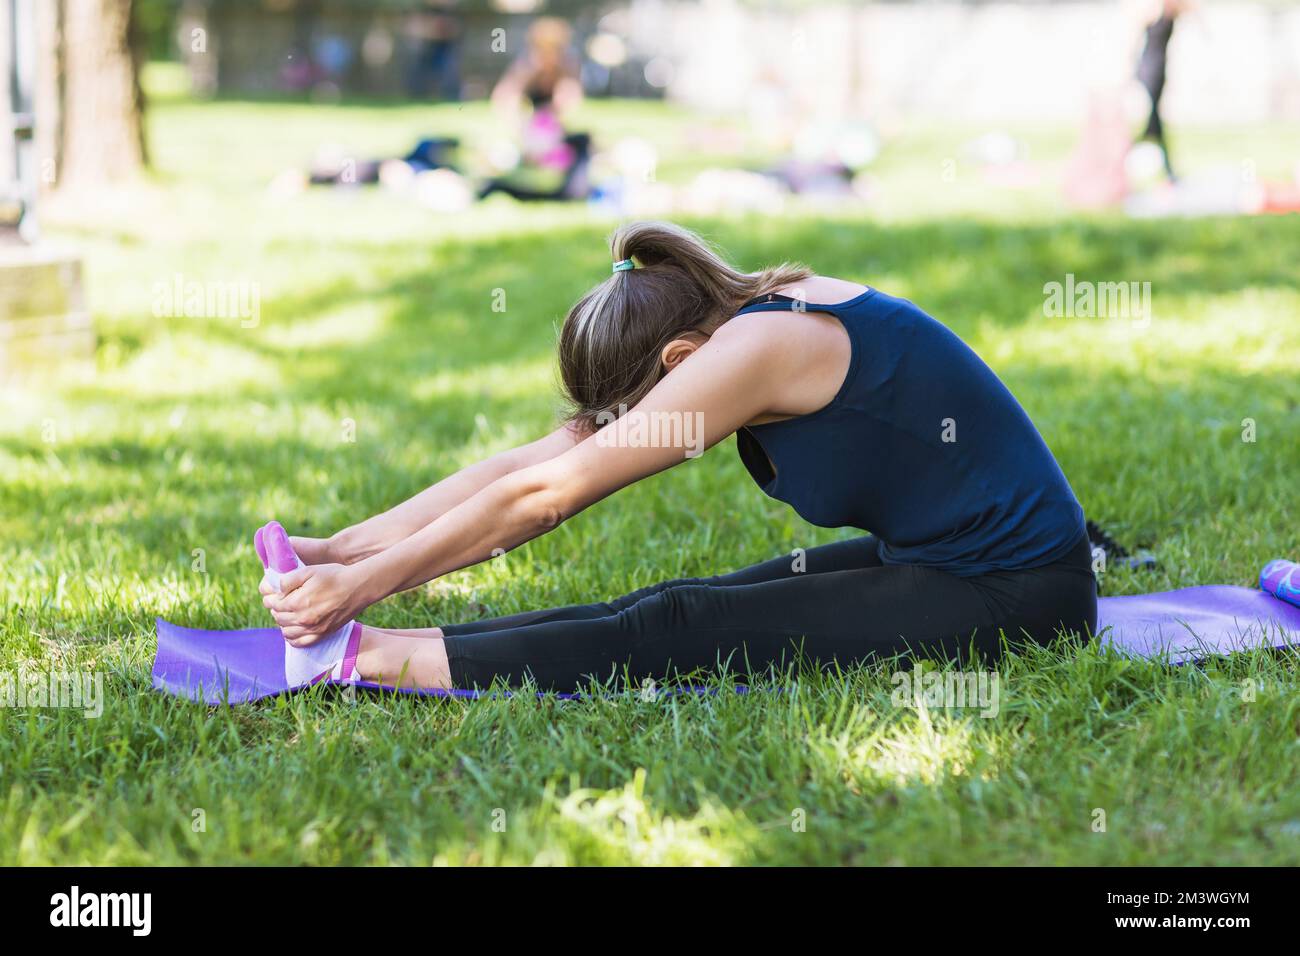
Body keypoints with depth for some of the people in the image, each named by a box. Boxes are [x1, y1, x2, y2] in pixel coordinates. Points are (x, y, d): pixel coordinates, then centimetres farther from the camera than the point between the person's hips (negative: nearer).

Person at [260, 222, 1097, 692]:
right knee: (668, 609, -4)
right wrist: (341, 550, -3)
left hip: (1014, 594, -9)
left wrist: (365, 582, -17)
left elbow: (544, 495, -21)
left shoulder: (754, 350, -23)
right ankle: (364, 640, -7)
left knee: (685, 632, -18)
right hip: (927, 558, 9)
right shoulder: (735, 319, 4)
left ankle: (368, 656, -20)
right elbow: (533, 461, 2)